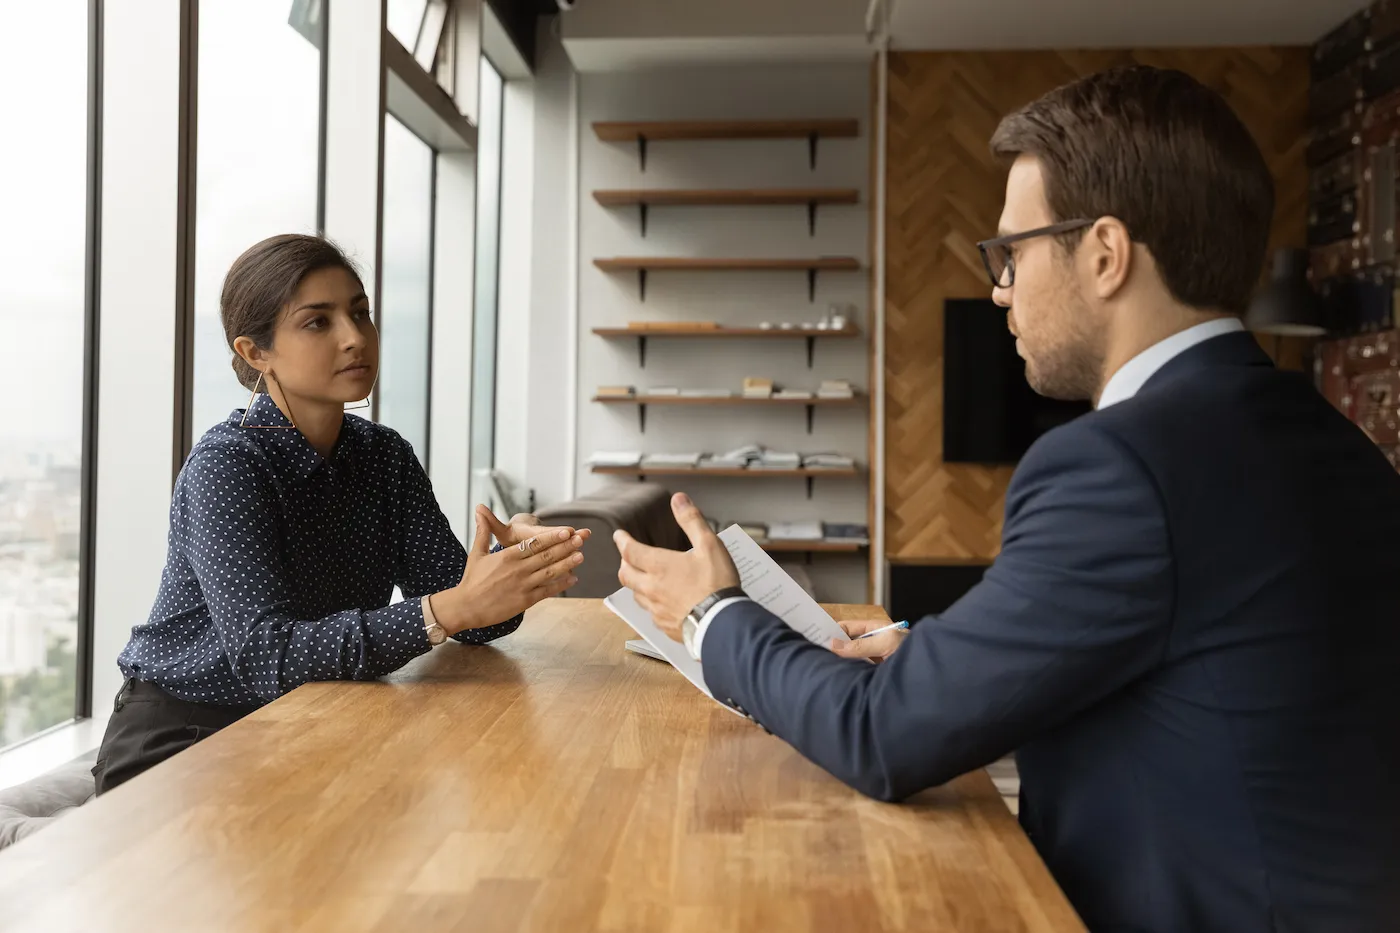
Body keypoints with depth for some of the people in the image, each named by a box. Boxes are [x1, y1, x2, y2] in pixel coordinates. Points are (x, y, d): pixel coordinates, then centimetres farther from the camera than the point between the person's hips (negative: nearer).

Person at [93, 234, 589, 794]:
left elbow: (461, 608, -5)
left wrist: (514, 564, -28)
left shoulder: (385, 456, 1)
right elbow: (265, 655, -28)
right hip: (183, 736, -4)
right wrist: (452, 609, -38)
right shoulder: (225, 466, -17)